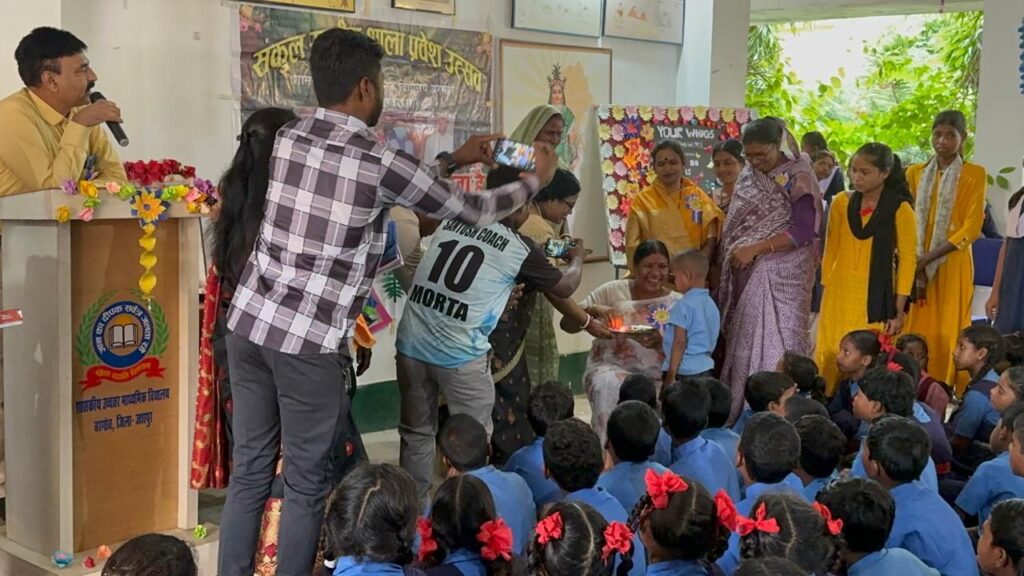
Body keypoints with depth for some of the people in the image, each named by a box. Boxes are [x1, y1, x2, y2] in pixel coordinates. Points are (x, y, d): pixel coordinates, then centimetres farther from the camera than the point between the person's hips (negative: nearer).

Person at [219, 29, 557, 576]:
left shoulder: (289, 136, 9)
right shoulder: (378, 160, -9)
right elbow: (470, 210, 4)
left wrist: (453, 160, 30)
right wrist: (535, 181, 21)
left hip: (248, 320, 6)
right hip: (308, 339, -6)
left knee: (249, 471, 15)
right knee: (305, 483, 8)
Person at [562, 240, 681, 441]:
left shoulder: (676, 303, 5)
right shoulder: (612, 291, 1)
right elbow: (567, 325, -1)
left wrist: (660, 343, -23)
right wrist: (593, 310, -20)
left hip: (656, 377, 1)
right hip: (610, 367, -1)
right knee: (610, 384, -34)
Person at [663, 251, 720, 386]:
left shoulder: (684, 305, -13)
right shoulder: (711, 304, 11)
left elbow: (680, 342, -17)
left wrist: (671, 375, -16)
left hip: (684, 371, -8)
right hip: (705, 368, 8)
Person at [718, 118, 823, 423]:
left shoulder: (797, 178, -7)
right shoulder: (748, 176, 12)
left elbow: (805, 231, -14)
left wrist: (755, 249, -18)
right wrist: (733, 257, 5)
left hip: (780, 276, -6)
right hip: (746, 273, 6)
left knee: (775, 343, -7)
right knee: (743, 343, 5)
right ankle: (741, 412, 11)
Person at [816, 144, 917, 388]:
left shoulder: (900, 209, -5)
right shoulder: (841, 203, 5)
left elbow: (907, 258, -4)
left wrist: (899, 309, -6)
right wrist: (825, 290, 8)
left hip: (875, 297, -3)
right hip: (838, 295, 3)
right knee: (830, 353, 3)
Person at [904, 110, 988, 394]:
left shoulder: (974, 174, -2)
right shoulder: (915, 173, 10)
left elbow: (972, 228, -8)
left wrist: (929, 258, -14)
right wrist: (916, 264, -6)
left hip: (953, 265, -3)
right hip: (916, 265, 3)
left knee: (946, 333, -3)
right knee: (914, 330, 2)